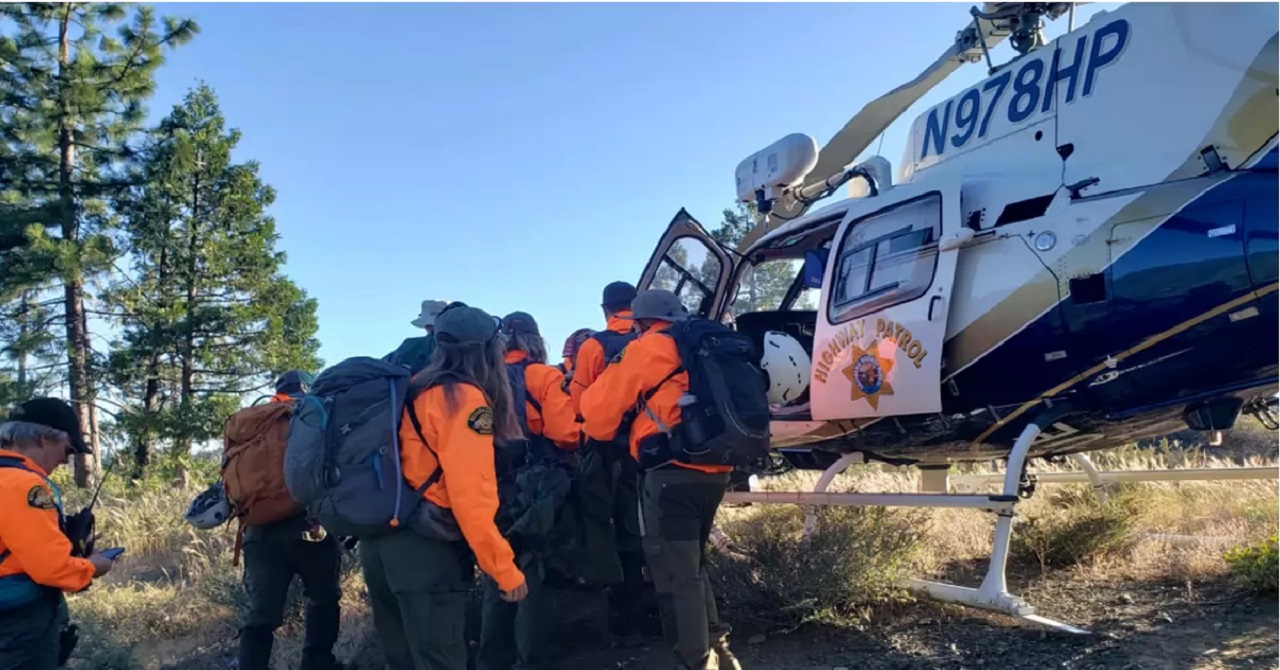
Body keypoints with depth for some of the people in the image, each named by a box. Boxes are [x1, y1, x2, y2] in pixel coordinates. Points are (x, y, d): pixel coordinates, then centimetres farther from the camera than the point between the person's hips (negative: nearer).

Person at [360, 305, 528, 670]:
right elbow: (471, 494, -17)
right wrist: (505, 568, -14)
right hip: (426, 549, -8)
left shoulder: (414, 390, 15)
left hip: (380, 541, 8)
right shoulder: (465, 397, -10)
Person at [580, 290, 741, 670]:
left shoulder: (647, 348, -1)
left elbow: (602, 407, 4)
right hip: (714, 471, 8)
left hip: (673, 474, -8)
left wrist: (592, 431, 24)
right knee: (692, 567, 22)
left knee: (676, 577, -1)